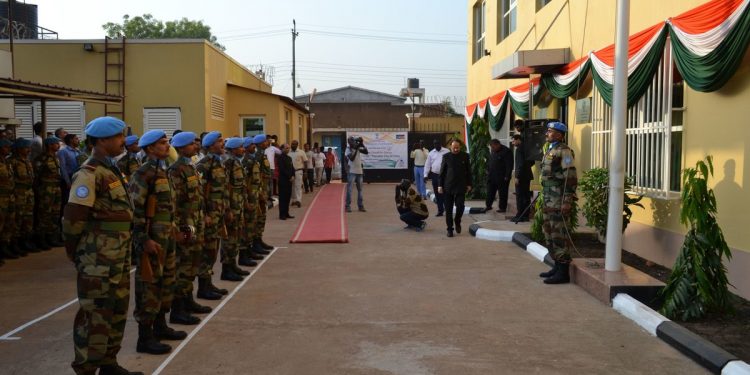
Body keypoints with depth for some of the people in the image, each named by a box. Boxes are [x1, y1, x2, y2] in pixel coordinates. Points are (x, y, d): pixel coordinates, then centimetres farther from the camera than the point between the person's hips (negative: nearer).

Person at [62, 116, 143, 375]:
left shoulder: (112, 171, 14)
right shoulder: (89, 174, -15)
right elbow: (73, 217, -18)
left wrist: (124, 250, 15)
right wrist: (74, 252, -8)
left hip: (119, 254, 9)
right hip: (98, 257, -9)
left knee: (118, 309, 16)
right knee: (96, 314, -1)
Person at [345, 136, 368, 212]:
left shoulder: (358, 148, 6)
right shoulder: (348, 149, -8)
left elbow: (366, 152, -5)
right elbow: (351, 158, -21)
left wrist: (362, 144, -13)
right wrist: (356, 149, -22)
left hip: (359, 171, 5)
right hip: (352, 171, -5)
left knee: (360, 189, 10)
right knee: (349, 189, -7)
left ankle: (361, 206, 16)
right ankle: (348, 206, -5)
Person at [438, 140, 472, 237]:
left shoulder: (465, 156, 3)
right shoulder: (446, 157, 2)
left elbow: (468, 171, 8)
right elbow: (442, 172, 4)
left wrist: (469, 184, 5)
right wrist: (440, 185, 0)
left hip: (460, 186, 0)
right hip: (448, 186, 0)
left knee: (460, 206, -8)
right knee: (448, 209, 2)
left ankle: (457, 222, 20)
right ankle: (450, 229, 12)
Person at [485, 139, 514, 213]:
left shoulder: (506, 152, -15)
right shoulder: (492, 151, 9)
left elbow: (509, 165, -17)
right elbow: (489, 161, 21)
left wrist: (507, 177, -18)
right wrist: (488, 170, 14)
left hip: (502, 177, -7)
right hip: (492, 175, 7)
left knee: (502, 193, 1)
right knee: (490, 191, 11)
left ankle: (502, 207, 10)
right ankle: (488, 206, 20)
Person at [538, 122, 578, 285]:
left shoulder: (563, 151, -12)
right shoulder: (550, 151, 18)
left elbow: (570, 177, -18)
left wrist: (567, 201, -22)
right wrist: (545, 198, 23)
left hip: (559, 199, -10)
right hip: (549, 198, 10)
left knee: (558, 235, -8)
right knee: (549, 233, 13)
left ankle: (563, 272, -4)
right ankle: (557, 266, 22)